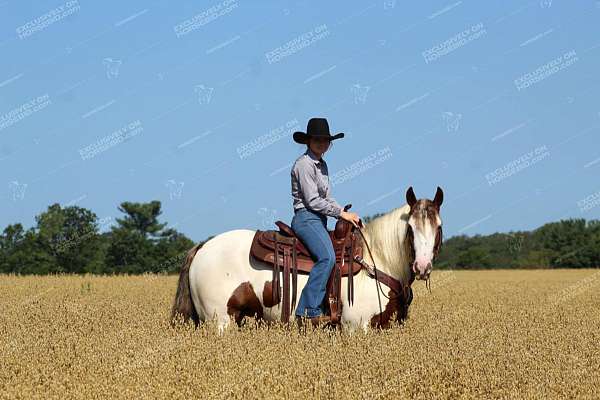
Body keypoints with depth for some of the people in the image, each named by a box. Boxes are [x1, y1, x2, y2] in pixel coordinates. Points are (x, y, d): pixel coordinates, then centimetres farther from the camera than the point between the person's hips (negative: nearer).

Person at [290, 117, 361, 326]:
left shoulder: (322, 164, 19)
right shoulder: (304, 164, -10)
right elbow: (313, 201, -15)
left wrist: (343, 211, 6)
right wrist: (341, 214, -12)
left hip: (319, 220, 10)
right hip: (306, 218, -10)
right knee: (327, 256, -28)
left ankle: (303, 313, -2)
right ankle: (312, 310, -30)